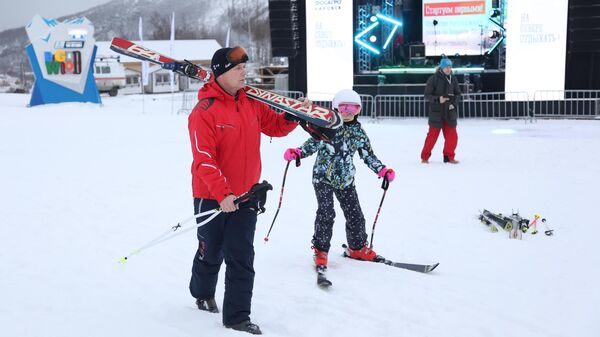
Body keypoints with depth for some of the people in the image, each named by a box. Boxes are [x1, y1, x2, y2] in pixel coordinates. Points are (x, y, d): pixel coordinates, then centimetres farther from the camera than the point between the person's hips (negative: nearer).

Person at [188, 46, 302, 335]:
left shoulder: (252, 103, 2)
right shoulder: (204, 111, -17)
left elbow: (276, 126, 13)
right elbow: (204, 159, -23)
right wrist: (222, 194, -30)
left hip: (245, 195, 4)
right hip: (212, 197, -4)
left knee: (242, 258, 3)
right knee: (211, 253, 15)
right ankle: (202, 293, 44)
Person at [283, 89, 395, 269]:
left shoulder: (358, 132, 5)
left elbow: (368, 154, 10)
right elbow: (313, 143, -12)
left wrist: (382, 170, 1)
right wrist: (297, 152, -28)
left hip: (345, 180, 5)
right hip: (323, 177, -4)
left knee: (355, 214, 8)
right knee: (326, 213, -12)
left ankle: (357, 247, 28)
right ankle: (320, 249, 4)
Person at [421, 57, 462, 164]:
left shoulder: (453, 79, 4)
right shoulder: (433, 79, -9)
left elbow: (457, 94, 13)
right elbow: (427, 95, -8)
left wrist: (453, 103, -5)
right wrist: (438, 99, -23)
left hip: (449, 112, 4)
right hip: (436, 112, -4)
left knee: (452, 136, 3)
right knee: (433, 135, 0)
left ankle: (449, 156, 20)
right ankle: (425, 156, 15)